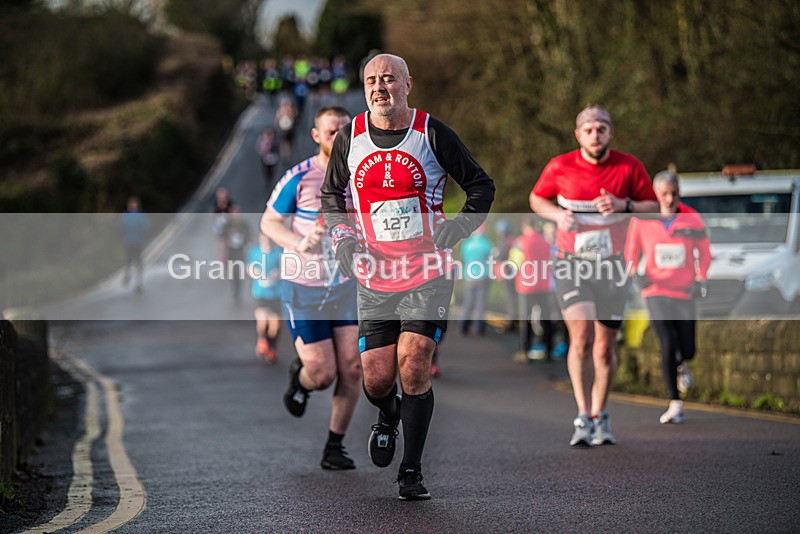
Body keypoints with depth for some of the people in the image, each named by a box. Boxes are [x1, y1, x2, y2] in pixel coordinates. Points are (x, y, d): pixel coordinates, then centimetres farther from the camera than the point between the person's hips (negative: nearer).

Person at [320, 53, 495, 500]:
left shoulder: (431, 132, -5)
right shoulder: (351, 137, 3)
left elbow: (482, 185, 3)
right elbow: (331, 195, 18)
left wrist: (458, 226, -10)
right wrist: (342, 236, 1)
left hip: (429, 273, -2)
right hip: (374, 277, 2)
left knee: (414, 369, -12)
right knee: (377, 381, 0)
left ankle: (412, 472, 2)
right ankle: (388, 418, 37)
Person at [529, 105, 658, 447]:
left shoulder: (629, 167, -3)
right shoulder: (560, 167, -4)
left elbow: (653, 207, 2)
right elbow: (537, 198, 12)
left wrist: (623, 205, -17)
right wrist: (558, 215, -9)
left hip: (611, 265, 2)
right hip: (571, 264, -2)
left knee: (605, 346, 6)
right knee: (581, 335, -19)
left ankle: (599, 418, 24)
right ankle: (583, 418, -19)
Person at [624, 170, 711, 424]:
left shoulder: (691, 219, -1)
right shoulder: (642, 220, -2)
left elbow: (704, 252, 9)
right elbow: (631, 251, 9)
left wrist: (700, 279, -4)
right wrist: (636, 272, -8)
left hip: (685, 291, 1)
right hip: (656, 291, -1)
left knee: (687, 351, 3)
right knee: (668, 345, -15)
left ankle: (681, 364, 43)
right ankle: (675, 403, -5)